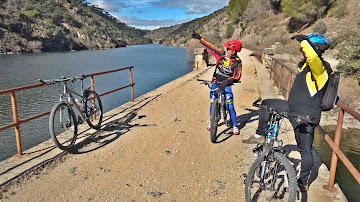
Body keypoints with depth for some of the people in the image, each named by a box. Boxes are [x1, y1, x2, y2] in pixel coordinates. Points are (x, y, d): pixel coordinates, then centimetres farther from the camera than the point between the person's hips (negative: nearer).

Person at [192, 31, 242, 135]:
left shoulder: (237, 62, -12)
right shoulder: (221, 55, -1)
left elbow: (237, 76, -24)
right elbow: (210, 47, 8)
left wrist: (227, 81, -40)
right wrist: (200, 38, 13)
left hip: (226, 85, -3)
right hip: (215, 83, 4)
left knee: (230, 106, -8)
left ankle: (235, 126, 7)